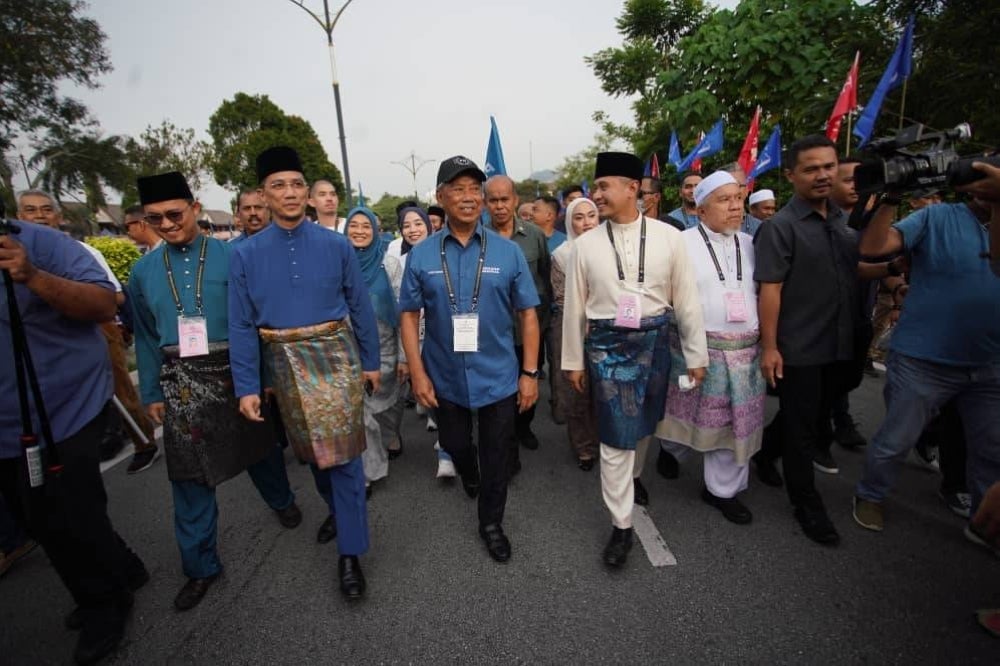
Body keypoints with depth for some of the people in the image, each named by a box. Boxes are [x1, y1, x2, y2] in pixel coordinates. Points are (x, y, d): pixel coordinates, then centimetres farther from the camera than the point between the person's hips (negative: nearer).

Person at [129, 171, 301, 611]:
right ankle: (201, 566, 25)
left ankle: (281, 501, 46)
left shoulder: (229, 256, -7)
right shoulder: (144, 271, 4)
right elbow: (146, 338, 10)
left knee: (258, 446, 17)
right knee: (190, 475, 8)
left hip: (233, 373, -2)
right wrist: (152, 393, 10)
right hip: (181, 382, 3)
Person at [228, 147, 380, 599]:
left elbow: (361, 308, 0)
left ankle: (350, 552, 14)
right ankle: (337, 509, 47)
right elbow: (241, 325, -2)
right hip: (286, 366, 3)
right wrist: (247, 386, -5)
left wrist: (371, 361, 2)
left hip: (337, 358, -2)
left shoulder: (336, 245, -5)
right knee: (312, 451, 20)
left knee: (343, 453, 0)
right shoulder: (246, 254, -2)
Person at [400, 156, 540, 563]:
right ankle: (468, 475, 59)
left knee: (496, 454, 13)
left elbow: (527, 314, -4)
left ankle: (491, 523, 37)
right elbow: (410, 315, -2)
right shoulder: (421, 255, -4)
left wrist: (530, 372, -6)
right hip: (445, 378, 2)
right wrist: (417, 373, -7)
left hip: (498, 377, -1)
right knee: (454, 444, 23)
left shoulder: (508, 252, -6)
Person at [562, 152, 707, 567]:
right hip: (607, 345, -1)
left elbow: (686, 299, 0)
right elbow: (575, 306, 1)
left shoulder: (668, 237, -4)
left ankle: (633, 476, 52)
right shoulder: (586, 244, -4)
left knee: (644, 423, 21)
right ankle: (621, 525, 18)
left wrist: (696, 354, 2)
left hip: (654, 342, 2)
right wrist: (574, 360, 4)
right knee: (616, 437, 1)